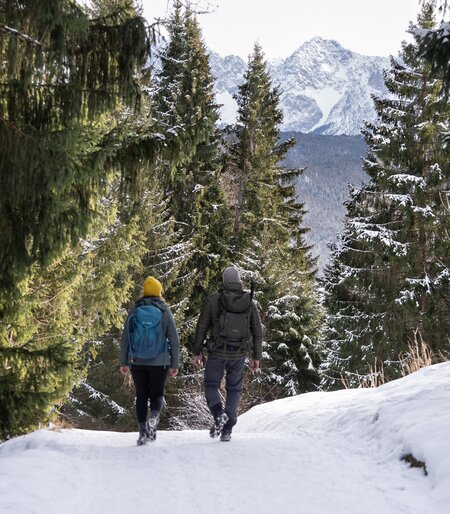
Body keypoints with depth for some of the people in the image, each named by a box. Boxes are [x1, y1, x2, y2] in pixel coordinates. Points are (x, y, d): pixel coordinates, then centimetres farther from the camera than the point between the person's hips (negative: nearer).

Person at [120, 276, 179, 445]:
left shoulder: (134, 312, 1)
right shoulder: (165, 312, -2)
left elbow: (125, 339, 1)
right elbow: (174, 341, -3)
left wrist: (124, 362, 8)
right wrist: (175, 364, 2)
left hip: (138, 361, 1)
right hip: (159, 362, -1)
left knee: (141, 395, 12)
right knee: (157, 394, 11)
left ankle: (143, 431, 6)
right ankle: (154, 417, -18)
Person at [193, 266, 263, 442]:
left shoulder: (213, 300, -4)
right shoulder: (250, 302, 3)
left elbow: (201, 327, -4)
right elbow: (257, 331, 5)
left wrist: (197, 352, 4)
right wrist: (256, 356, 13)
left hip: (217, 352, -2)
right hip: (239, 354, 2)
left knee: (211, 386, 13)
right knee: (234, 390, 13)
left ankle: (219, 413, -14)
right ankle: (227, 430, 8)